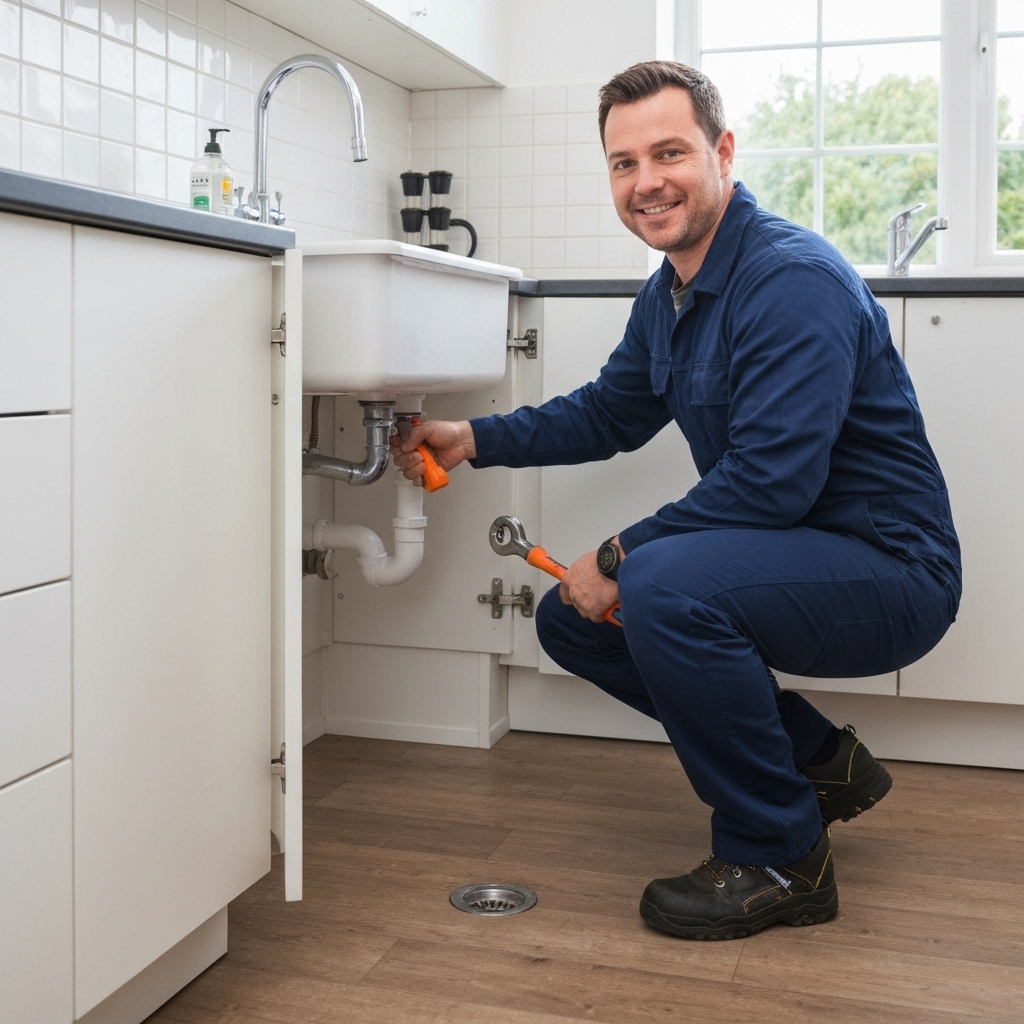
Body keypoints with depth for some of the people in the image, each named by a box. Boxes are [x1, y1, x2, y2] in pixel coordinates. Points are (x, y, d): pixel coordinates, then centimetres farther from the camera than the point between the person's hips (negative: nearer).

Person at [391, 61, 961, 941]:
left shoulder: (795, 280, -22)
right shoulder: (668, 295, 8)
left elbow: (769, 482, -29)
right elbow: (609, 413, 21)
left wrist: (620, 560, -20)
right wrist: (474, 439, 9)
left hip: (890, 573, -10)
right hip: (783, 561, 10)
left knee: (664, 586, -33)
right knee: (571, 617, 9)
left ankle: (780, 859, -11)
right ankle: (816, 762, 14)